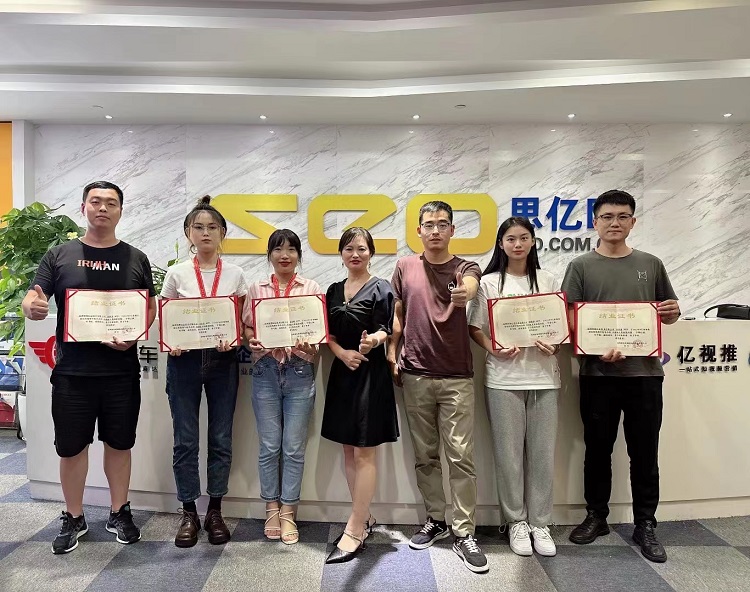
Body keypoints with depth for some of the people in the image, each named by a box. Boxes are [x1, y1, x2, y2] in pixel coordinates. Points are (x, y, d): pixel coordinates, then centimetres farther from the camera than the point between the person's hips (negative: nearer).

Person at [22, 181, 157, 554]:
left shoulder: (136, 259, 4)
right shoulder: (59, 255, 3)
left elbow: (150, 309, 4)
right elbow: (31, 302, 0)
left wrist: (133, 336, -15)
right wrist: (32, 307, -24)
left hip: (121, 372, 0)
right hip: (72, 371, 0)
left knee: (119, 443, 12)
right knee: (71, 447, 10)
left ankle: (119, 513, 30)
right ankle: (73, 519, 30)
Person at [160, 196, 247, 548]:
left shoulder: (235, 274, 3)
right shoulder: (177, 273, 2)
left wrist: (233, 339, -16)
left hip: (222, 361, 1)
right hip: (184, 360, 0)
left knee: (220, 439, 7)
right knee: (185, 440, 5)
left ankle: (215, 511, 22)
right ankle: (189, 513, 20)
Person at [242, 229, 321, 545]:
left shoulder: (312, 288, 4)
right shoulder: (256, 289, 8)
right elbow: (246, 328, 8)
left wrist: (310, 344, -18)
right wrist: (254, 341, -13)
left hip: (300, 372, -1)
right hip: (265, 371, 1)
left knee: (294, 447, 5)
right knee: (269, 445, 8)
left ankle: (288, 512, 19)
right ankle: (272, 509, 24)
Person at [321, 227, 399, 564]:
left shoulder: (381, 289, -5)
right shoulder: (333, 291, 12)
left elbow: (385, 330, -11)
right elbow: (328, 333, 9)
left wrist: (373, 341, -33)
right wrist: (342, 352, -10)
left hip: (371, 374, -6)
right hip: (342, 372, 6)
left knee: (364, 452, -3)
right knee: (348, 450, 12)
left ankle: (355, 531, 2)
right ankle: (364, 518, 27)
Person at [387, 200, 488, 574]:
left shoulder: (466, 268, -1)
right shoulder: (405, 267, 6)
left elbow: (469, 286, -26)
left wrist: (465, 293, -49)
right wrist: (391, 353, 5)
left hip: (456, 377, -2)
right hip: (414, 376, 2)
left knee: (461, 457, -1)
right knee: (424, 456, 12)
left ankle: (463, 533, 10)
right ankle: (435, 520, 28)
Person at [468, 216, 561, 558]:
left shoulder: (547, 281, 9)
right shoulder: (489, 283, 4)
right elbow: (474, 328, 3)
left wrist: (555, 345, -8)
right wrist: (494, 349, -14)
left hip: (543, 375, 2)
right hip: (503, 378, -1)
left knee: (542, 452, 6)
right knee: (509, 452, 4)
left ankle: (540, 522, 22)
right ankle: (516, 521, 21)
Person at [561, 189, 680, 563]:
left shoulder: (650, 264, 10)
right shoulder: (581, 267, 2)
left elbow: (668, 314, 17)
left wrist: (673, 312, -7)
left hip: (645, 371, 2)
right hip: (598, 373, -1)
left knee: (645, 452, 8)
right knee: (598, 448, 10)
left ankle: (645, 525, 24)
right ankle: (596, 516, 27)